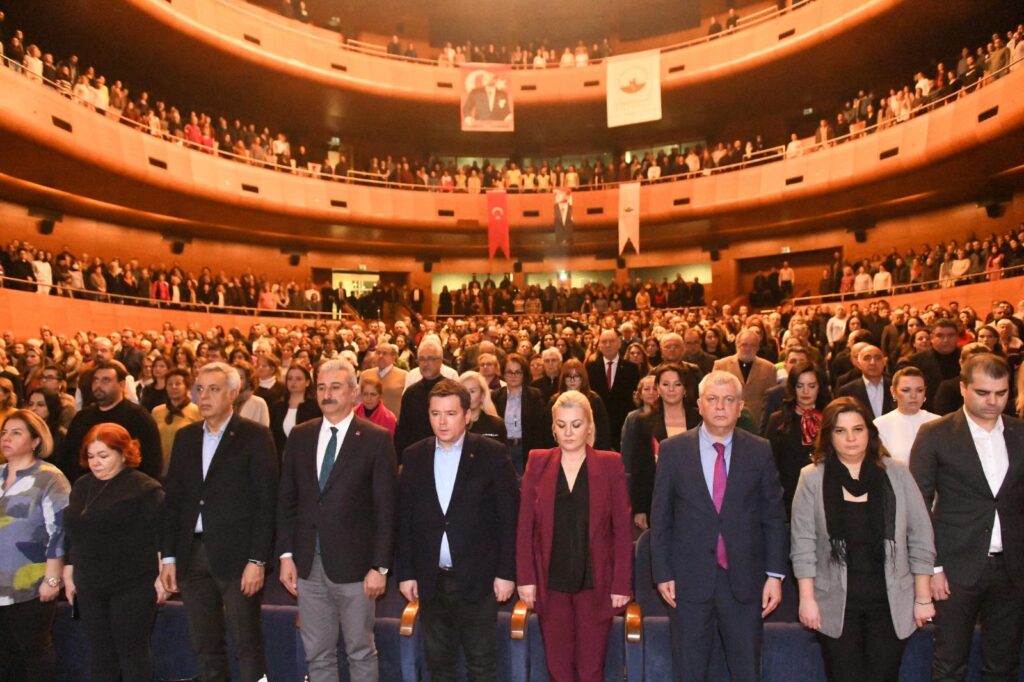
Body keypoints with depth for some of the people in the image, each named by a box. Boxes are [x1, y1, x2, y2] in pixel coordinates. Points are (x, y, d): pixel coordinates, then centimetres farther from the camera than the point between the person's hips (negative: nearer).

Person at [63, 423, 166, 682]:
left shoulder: (144, 488, -10)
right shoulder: (82, 486, 12)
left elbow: (161, 535, -12)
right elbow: (74, 535, 19)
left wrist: (161, 576, -15)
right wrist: (69, 574, 17)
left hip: (133, 587, -6)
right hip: (90, 586, 7)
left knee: (132, 651, 1)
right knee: (100, 653, 13)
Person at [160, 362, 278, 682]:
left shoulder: (255, 436, -6)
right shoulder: (185, 437, 11)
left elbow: (266, 501, -10)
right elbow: (172, 499, 11)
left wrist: (258, 560, -13)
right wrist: (168, 556, 7)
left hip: (237, 554, -5)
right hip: (192, 555, 5)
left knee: (247, 644, 3)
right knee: (205, 646, 15)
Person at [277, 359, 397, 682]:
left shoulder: (376, 439, -8)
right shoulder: (300, 436, 6)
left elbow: (385, 507, -8)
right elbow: (287, 500, 8)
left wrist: (380, 566, -11)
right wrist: (286, 554, 3)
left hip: (353, 563, -4)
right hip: (308, 564, 4)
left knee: (360, 652, 11)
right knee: (317, 654, 15)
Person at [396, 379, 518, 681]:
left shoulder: (493, 454, -7)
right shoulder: (414, 456, 3)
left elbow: (509, 517, -6)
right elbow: (404, 519, 5)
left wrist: (506, 572, -8)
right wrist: (405, 573, 3)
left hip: (477, 578, -3)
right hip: (431, 580, 3)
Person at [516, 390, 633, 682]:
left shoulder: (610, 464, -2)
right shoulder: (537, 463, 1)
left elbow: (623, 529, -3)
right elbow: (525, 526, 1)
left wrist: (622, 583, -6)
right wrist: (526, 578, -4)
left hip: (595, 583, -1)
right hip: (551, 582, 1)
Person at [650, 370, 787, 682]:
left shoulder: (760, 450, 0)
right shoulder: (673, 450, -3)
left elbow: (774, 516, 3)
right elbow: (660, 516, 0)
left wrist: (775, 574, 0)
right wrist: (662, 573, -2)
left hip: (744, 579, 1)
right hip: (690, 578, -1)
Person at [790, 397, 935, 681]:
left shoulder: (897, 474, -1)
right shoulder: (812, 478, -5)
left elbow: (920, 539, 2)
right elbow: (804, 544, -3)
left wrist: (923, 598, 2)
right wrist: (807, 598, -5)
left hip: (891, 602, 1)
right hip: (836, 604, -1)